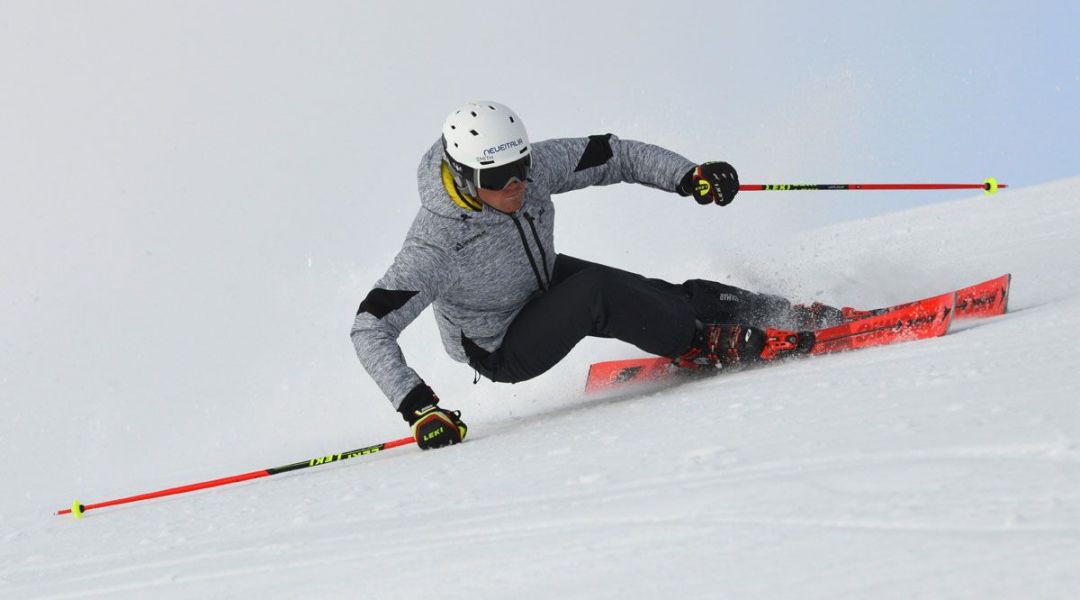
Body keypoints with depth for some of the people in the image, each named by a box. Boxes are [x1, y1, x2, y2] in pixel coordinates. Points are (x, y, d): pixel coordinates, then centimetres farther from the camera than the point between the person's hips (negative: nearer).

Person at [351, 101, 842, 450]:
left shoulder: (536, 166, -23)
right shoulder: (434, 247, -36)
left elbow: (617, 155, -13)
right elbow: (370, 331, -35)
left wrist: (690, 177, -27)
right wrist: (418, 408, -45)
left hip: (546, 283, 6)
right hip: (502, 351, -5)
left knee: (682, 299, -6)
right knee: (597, 292, -32)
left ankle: (795, 318, 14)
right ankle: (701, 346, -13)